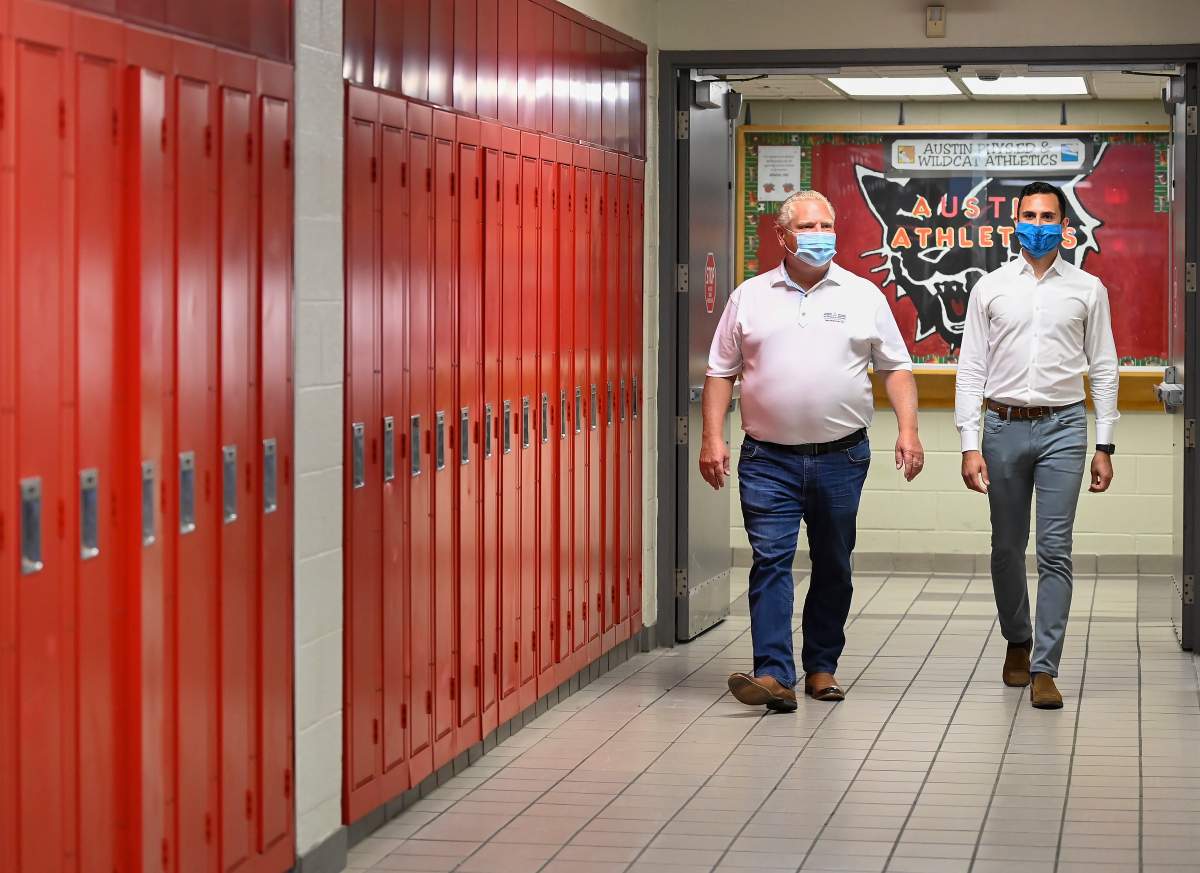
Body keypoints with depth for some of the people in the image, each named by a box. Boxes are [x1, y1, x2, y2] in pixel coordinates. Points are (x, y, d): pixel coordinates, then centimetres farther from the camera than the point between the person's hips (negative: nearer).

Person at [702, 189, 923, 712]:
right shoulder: (750, 297, 6)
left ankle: (821, 667, 21)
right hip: (769, 458, -1)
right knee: (771, 560, -11)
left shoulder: (863, 296, 6)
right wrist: (713, 439, -3)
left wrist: (908, 430, -5)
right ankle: (773, 675, -16)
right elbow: (721, 372, 7)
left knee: (833, 566, 9)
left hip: (841, 456, 1)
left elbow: (895, 369, 8)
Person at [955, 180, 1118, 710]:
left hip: (1062, 428, -1)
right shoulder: (990, 288, 6)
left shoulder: (1087, 289, 5)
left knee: (1055, 551, -6)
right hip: (1004, 427, 1)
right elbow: (970, 369, 4)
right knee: (1007, 548, 11)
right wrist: (970, 445, -4)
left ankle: (1044, 669, -3)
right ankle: (1017, 642, 32)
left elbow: (1103, 369, 6)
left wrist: (1104, 446, 1)